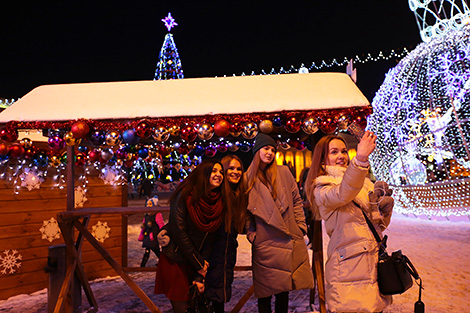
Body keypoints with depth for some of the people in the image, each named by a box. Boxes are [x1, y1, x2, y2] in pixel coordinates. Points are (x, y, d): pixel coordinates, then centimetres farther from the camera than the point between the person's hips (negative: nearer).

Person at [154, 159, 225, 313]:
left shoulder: (217, 202, -1)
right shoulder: (185, 195, -16)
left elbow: (209, 238, -1)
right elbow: (179, 232, -17)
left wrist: (200, 275, -4)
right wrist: (198, 264, -10)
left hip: (197, 262, 5)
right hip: (175, 261, -4)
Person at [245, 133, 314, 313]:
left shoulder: (284, 172, 6)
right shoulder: (248, 179, 3)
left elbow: (296, 201, 9)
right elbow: (246, 211, 6)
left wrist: (301, 226, 3)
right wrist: (251, 234, -1)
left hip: (290, 240, 2)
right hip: (264, 243, -2)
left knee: (284, 288, 12)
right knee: (265, 291, 5)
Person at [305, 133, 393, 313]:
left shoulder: (363, 182, 14)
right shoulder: (321, 189, -5)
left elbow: (381, 224, 16)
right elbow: (342, 195, -29)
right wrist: (360, 159, -44)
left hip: (375, 263, 6)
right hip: (349, 268, -5)